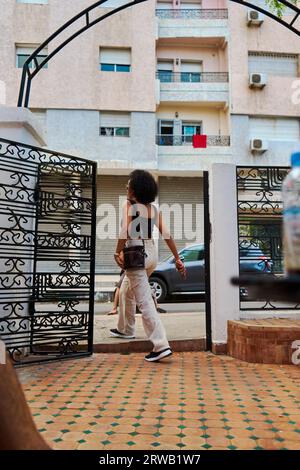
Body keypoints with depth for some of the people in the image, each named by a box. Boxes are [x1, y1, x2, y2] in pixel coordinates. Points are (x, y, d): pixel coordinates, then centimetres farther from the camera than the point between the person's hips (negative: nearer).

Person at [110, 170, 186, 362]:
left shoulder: (129, 206, -5)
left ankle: (161, 345, -12)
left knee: (145, 302, -7)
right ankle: (125, 329, 42)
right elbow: (167, 235, 5)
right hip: (152, 254, 8)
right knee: (126, 292, 27)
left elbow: (125, 231, -21)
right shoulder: (154, 209, 10)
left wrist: (118, 253, -15)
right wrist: (178, 259, 4)